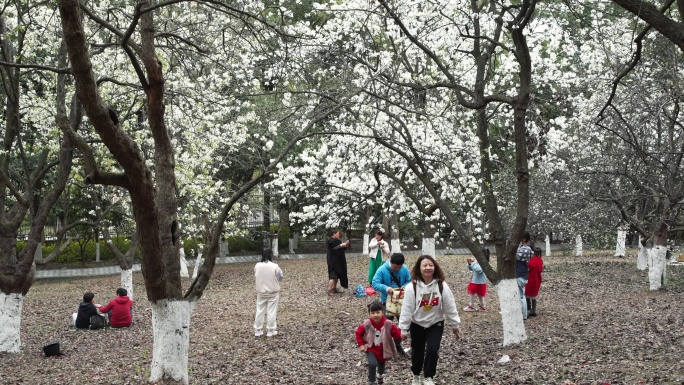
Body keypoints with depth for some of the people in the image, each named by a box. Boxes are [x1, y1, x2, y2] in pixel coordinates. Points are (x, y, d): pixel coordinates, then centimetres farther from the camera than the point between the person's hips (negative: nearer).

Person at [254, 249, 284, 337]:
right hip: (273, 292, -3)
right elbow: (280, 276, -6)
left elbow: (255, 277, 3)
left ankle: (258, 330, 16)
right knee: (271, 311, 6)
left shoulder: (257, 266, -7)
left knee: (260, 311, 11)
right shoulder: (274, 266, -17)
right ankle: (270, 331, 11)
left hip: (261, 292, 3)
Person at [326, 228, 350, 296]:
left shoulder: (337, 240, 15)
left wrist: (346, 245, -1)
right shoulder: (330, 241, -11)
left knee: (337, 275, 12)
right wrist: (341, 245, -25)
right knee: (333, 275, -14)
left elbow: (342, 249, 16)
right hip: (333, 261, -9)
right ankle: (329, 290, -16)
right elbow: (333, 249, -21)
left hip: (338, 261, 9)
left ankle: (334, 288, 21)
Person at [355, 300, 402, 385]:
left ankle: (380, 376, 59)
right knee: (372, 364, -24)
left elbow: (396, 333, -17)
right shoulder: (367, 324, -19)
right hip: (371, 349, -2)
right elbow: (358, 333, -5)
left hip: (383, 349, 2)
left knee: (381, 365, 24)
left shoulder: (388, 324, -21)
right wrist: (361, 345, -10)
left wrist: (401, 335, -40)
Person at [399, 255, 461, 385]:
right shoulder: (412, 287, -19)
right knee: (417, 351, 13)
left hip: (436, 324, 0)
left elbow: (450, 307, -7)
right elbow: (406, 309, -15)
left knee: (432, 350, -13)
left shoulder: (442, 286, -15)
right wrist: (403, 329, -11)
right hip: (417, 324, 0)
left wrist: (455, 325, -1)